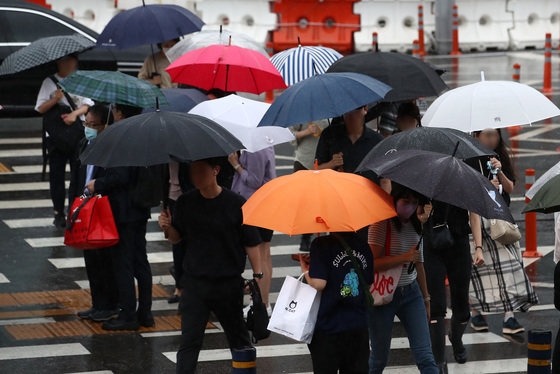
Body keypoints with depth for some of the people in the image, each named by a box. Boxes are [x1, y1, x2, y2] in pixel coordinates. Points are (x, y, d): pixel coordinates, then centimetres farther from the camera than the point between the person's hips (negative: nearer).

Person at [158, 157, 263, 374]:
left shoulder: (236, 204, -9)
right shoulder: (186, 203, 0)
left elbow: (251, 243, -3)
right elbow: (177, 238, 8)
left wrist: (257, 275, -7)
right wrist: (167, 227, -13)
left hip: (229, 283, -1)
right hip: (195, 282, 1)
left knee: (238, 338, 16)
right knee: (189, 341, -6)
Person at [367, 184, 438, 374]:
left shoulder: (415, 224, 8)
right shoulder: (381, 224, -11)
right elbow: (373, 263, -19)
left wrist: (425, 297, 20)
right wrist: (405, 258, -27)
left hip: (411, 293, 5)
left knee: (425, 356, -6)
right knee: (379, 358, 5)